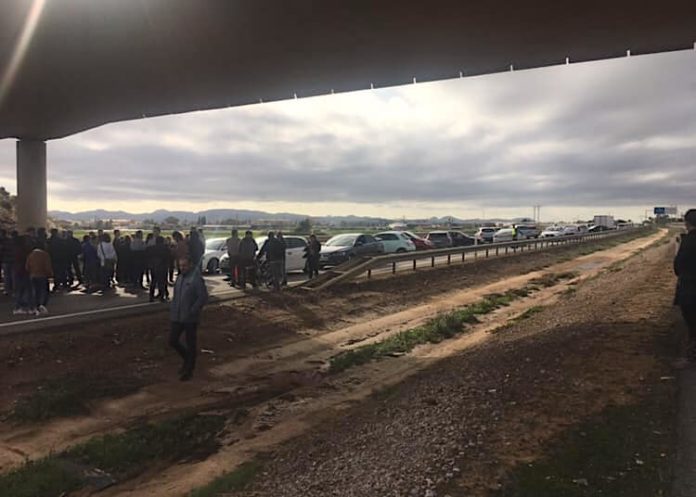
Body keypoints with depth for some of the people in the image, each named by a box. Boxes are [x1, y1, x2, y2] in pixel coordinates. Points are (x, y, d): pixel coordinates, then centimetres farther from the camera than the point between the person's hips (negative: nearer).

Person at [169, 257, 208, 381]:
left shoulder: (196, 279, -13)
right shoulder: (179, 277, 10)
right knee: (173, 341, 9)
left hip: (190, 319, -7)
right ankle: (187, 359, 33)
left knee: (190, 344, 5)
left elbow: (203, 297, -17)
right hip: (177, 318, 7)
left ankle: (189, 370, 18)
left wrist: (192, 311, -20)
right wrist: (172, 309, 10)